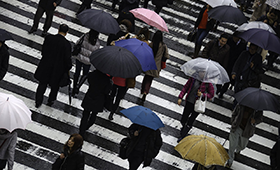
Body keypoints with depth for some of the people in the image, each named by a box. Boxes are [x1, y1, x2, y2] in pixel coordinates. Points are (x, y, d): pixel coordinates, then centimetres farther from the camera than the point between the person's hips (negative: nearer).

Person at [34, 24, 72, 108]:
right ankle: (50, 101, 41)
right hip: (58, 69, -2)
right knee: (55, 86, 23)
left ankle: (38, 102, 31)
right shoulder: (67, 44, -24)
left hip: (45, 66, 2)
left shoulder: (49, 38, -15)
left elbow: (43, 51, -3)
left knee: (42, 84, 21)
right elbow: (67, 59, -16)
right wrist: (68, 68, 3)